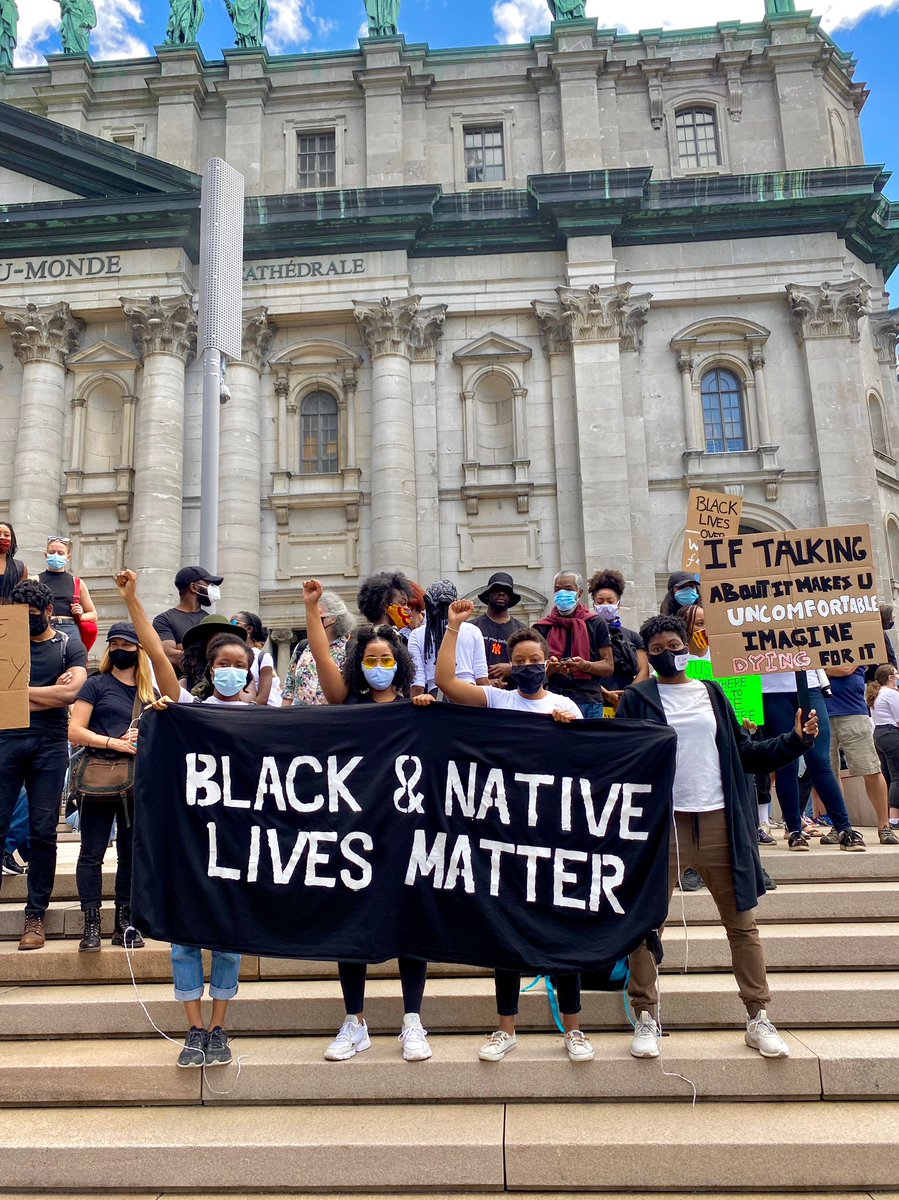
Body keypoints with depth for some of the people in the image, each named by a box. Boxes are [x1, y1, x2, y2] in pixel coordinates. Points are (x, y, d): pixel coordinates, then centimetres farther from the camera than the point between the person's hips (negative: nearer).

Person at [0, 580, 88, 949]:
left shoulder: (70, 647, 8)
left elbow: (71, 692, -8)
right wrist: (52, 691, -5)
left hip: (50, 745, -1)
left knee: (43, 832, 2)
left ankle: (36, 915, 11)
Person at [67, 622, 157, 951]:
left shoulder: (150, 693, 13)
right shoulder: (96, 684, 3)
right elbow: (75, 732, -5)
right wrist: (116, 743, -16)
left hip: (136, 783, 4)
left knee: (131, 854, 7)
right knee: (92, 853, 1)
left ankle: (124, 923, 16)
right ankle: (91, 925, 8)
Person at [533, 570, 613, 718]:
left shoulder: (596, 624, 8)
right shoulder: (542, 628, 10)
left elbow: (609, 667, 5)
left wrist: (585, 665, -14)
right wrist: (550, 669, -12)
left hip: (590, 703, 0)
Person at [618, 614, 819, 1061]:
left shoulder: (712, 693, 12)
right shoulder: (637, 699, 3)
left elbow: (745, 753, 11)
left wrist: (796, 740, 1)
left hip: (718, 821, 3)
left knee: (742, 922, 8)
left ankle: (758, 1018, 21)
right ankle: (645, 1019, 15)